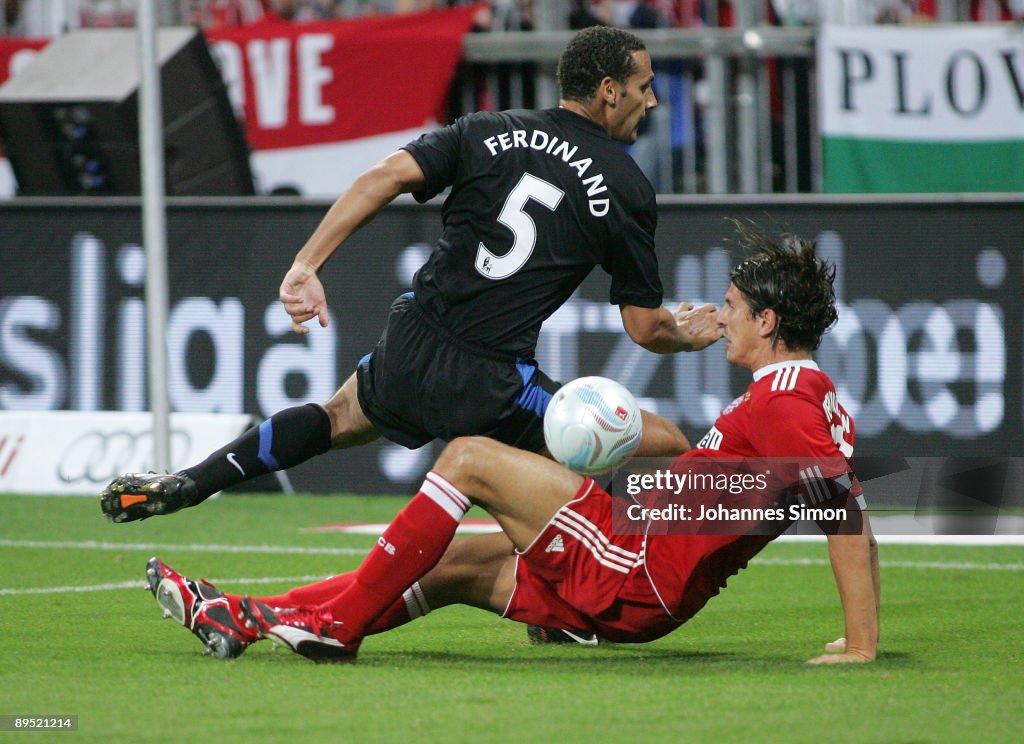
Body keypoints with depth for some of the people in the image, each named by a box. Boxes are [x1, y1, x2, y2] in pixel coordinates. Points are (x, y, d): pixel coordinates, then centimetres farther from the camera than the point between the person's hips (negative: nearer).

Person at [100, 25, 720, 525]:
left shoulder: (489, 133, 9)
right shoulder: (627, 186, -1)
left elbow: (386, 177, -5)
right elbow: (644, 327, 2)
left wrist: (307, 265, -5)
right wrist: (689, 334, 24)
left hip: (409, 349, 5)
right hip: (490, 387, -5)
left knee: (340, 418, 37)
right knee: (671, 451, 0)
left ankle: (182, 486, 30)